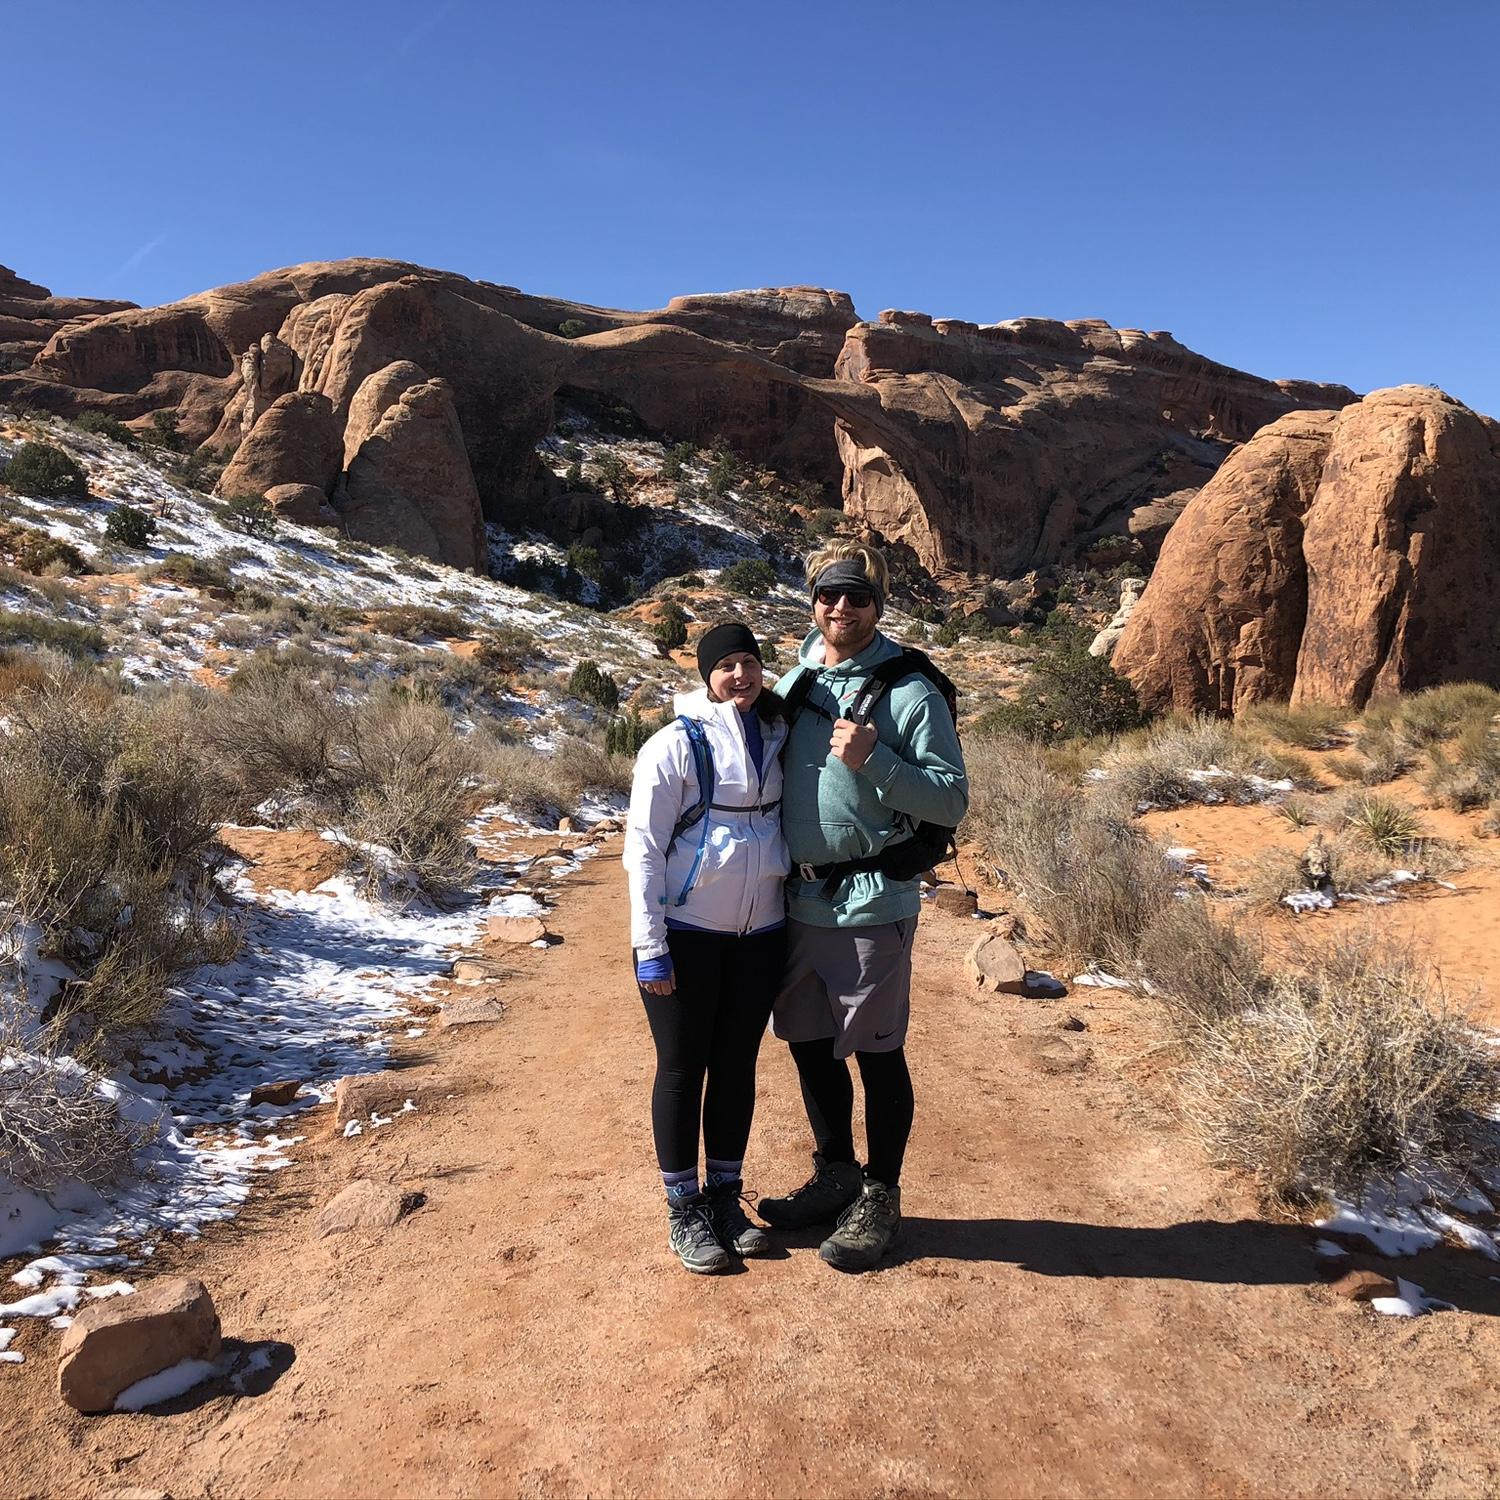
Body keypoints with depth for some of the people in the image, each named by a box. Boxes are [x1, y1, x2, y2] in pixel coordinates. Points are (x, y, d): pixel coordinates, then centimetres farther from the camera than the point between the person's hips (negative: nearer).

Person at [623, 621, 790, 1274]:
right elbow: (643, 846, -11)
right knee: (683, 1069, 7)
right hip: (686, 934, -5)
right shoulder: (676, 744, -11)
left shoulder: (777, 738, 5)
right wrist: (649, 945, -13)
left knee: (737, 1066, 14)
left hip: (760, 933, 5)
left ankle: (725, 1195, 31)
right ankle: (684, 1208, 23)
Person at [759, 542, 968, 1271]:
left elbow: (951, 801, -12)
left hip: (871, 906, -6)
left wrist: (873, 760, -24)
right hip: (800, 901, 6)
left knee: (877, 1054, 7)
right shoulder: (792, 683, 8)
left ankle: (880, 1197, 26)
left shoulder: (911, 693, -10)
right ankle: (834, 1175, 37)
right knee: (808, 1043, 16)